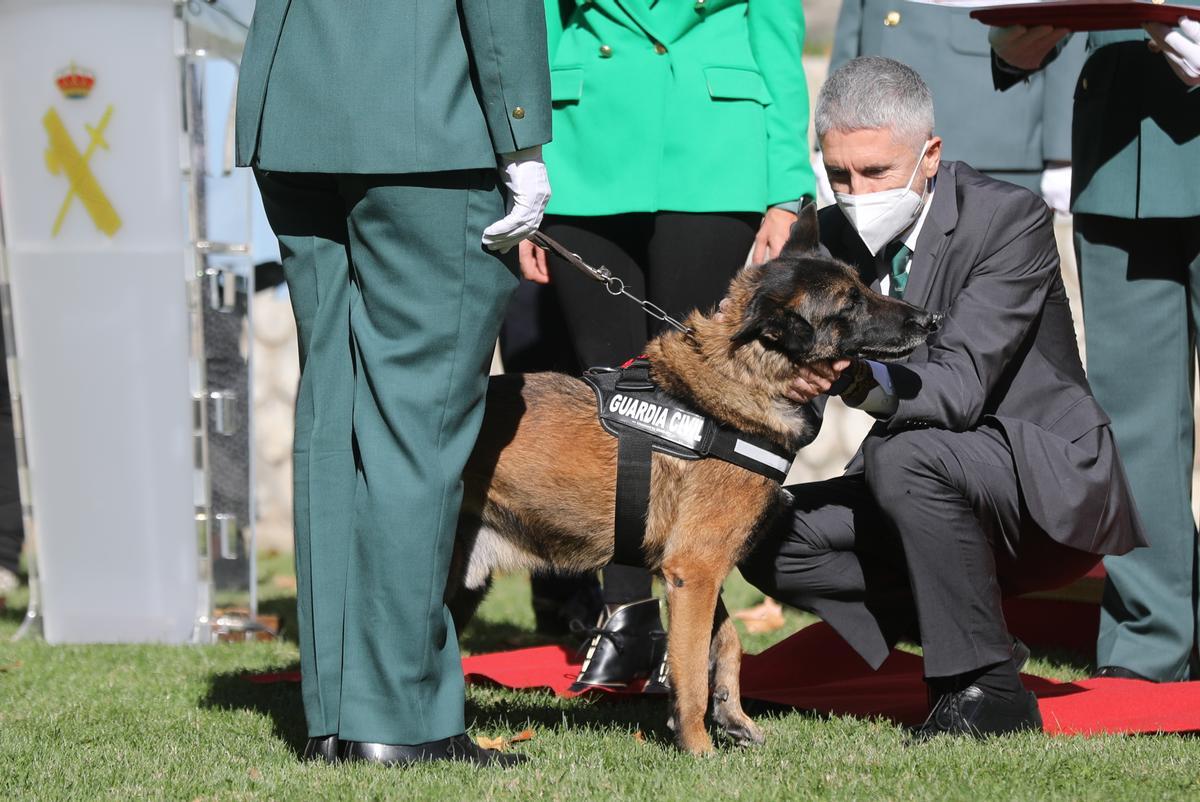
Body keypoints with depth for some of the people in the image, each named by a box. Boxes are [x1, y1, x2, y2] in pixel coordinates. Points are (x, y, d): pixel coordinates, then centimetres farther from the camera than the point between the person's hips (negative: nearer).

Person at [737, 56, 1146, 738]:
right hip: (929, 480, 7)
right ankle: (967, 650, -2)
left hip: (1053, 488, -7)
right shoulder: (834, 236, 1)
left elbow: (960, 388, -29)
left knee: (905, 454, -34)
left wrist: (862, 379, -47)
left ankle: (989, 692, -22)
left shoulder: (1009, 217, -18)